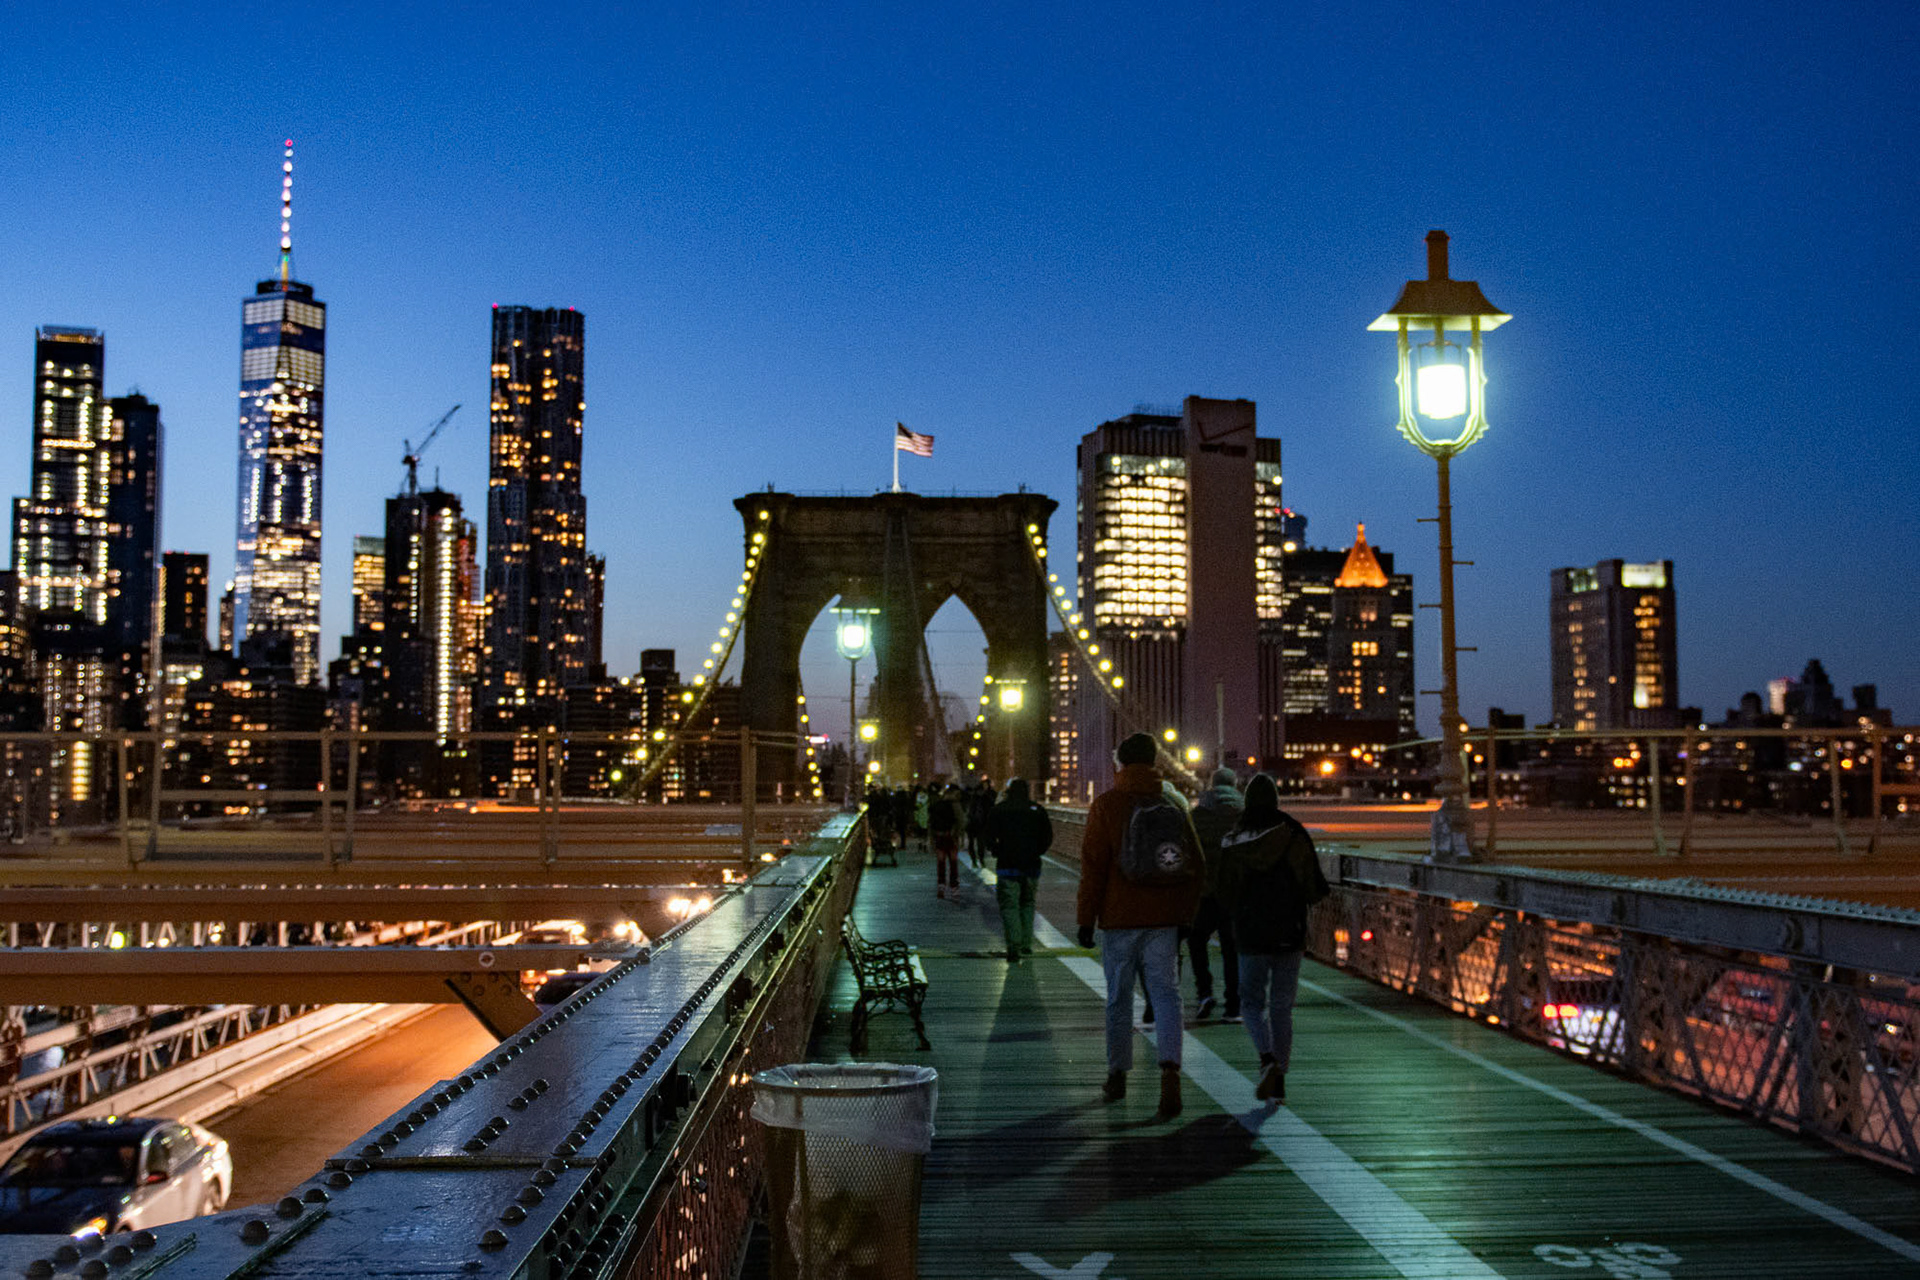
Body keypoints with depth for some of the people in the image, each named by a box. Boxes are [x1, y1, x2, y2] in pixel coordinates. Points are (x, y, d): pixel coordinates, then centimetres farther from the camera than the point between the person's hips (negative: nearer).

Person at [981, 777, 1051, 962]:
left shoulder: (998, 810, -1)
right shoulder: (1037, 810, 5)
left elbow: (986, 836, -4)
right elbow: (1048, 837, 4)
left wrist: (997, 852, 8)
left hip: (1007, 865, -3)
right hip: (1032, 865, 3)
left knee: (1009, 906, -1)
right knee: (1027, 904, 19)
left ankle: (1014, 947, -13)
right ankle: (1026, 944, 18)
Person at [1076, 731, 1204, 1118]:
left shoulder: (1106, 804, -5)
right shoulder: (1174, 804, 6)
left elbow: (1093, 867, -7)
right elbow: (1196, 866, 8)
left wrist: (1086, 919, -1)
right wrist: (1184, 916, 15)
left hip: (1119, 919, -2)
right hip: (1164, 921, 2)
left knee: (1119, 997, 10)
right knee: (1165, 993, 2)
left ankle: (1117, 1075, 21)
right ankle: (1170, 1066, -19)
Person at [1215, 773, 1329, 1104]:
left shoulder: (1234, 841, -5)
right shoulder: (1296, 838, -4)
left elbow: (1225, 893, -2)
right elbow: (1315, 890, -4)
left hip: (1251, 936, -1)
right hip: (1291, 936, 1)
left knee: (1252, 1003, 12)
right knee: (1282, 1007, 11)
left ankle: (1268, 1060, -13)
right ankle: (1279, 1081, 8)